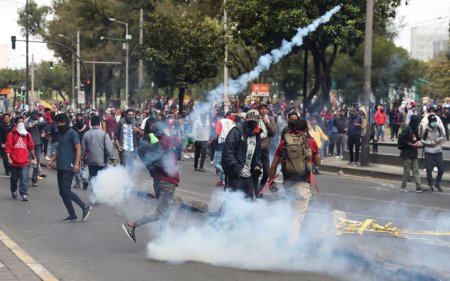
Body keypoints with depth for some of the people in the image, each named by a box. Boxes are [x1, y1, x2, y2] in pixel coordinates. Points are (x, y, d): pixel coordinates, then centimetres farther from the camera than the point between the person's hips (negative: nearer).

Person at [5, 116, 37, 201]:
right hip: (14, 161, -1)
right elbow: (8, 147, -5)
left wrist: (34, 158, 17)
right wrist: (9, 158, -14)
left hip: (24, 161, 1)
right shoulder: (11, 134, -1)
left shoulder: (27, 134, 8)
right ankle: (13, 191, 38)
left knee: (24, 178, -12)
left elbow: (31, 147, 14)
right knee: (14, 178, 15)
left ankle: (24, 194, -11)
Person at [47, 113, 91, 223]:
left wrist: (76, 163, -23)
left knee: (66, 191, -15)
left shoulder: (72, 133, -7)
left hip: (69, 168, -9)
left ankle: (85, 207, -4)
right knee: (62, 193, 7)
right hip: (60, 168, 9)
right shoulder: (61, 135, 19)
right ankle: (72, 215, 13)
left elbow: (78, 148, -14)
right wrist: (52, 160, 13)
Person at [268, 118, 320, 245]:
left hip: (287, 182, 4)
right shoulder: (311, 142, 0)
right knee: (298, 216, -4)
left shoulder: (283, 143, 5)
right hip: (303, 183, -4)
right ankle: (291, 243, -16)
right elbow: (318, 163, 13)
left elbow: (273, 166, 4)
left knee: (293, 210, 26)